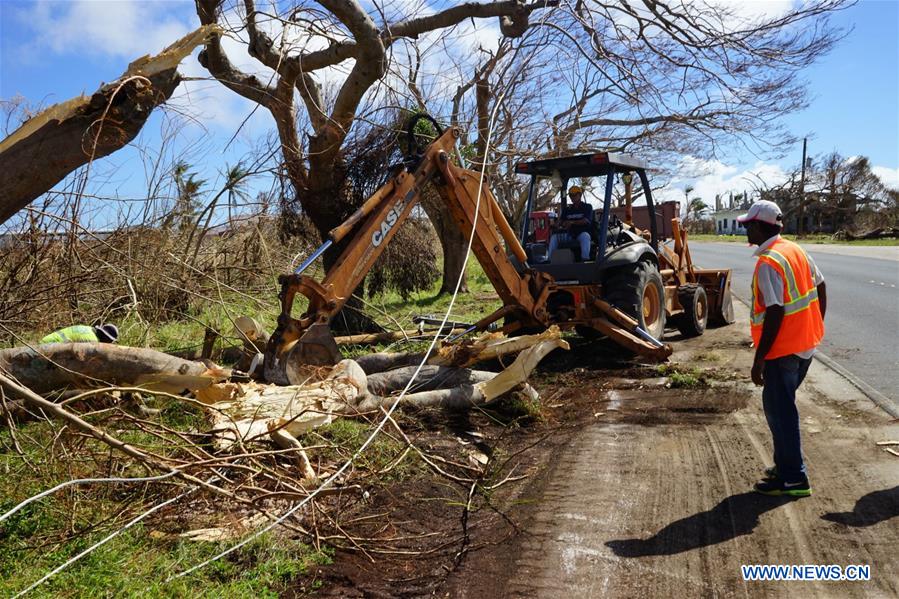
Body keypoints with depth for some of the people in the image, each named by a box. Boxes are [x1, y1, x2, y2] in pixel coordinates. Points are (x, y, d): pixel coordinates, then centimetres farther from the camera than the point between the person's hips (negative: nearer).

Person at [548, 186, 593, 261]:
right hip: (569, 234, 4)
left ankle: (585, 260, -49)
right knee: (554, 237, -18)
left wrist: (572, 222, -20)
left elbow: (586, 221, -8)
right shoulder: (567, 209, 20)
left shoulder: (587, 207, 8)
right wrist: (562, 224, -14)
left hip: (582, 233, -4)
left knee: (585, 236, -40)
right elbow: (560, 221, 12)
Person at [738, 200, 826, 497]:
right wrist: (816, 326, 24)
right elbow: (820, 288, 14)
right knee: (782, 405, 20)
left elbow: (775, 313, -25)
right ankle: (786, 465, 31)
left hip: (782, 349, -9)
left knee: (779, 410, 2)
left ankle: (793, 478, 10)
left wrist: (759, 359, -20)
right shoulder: (796, 250, 6)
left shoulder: (768, 263, -21)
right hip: (805, 342, 9)